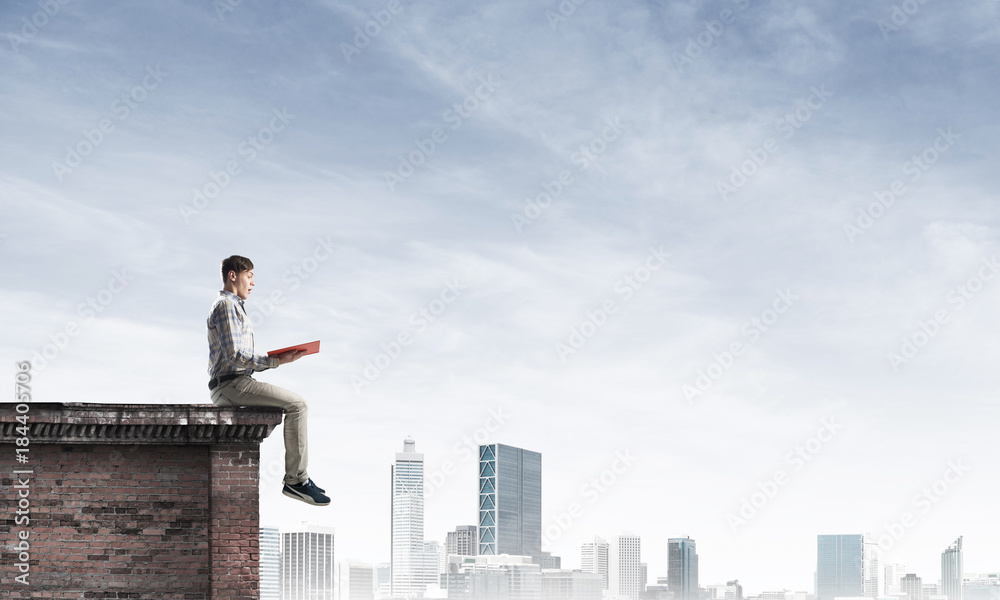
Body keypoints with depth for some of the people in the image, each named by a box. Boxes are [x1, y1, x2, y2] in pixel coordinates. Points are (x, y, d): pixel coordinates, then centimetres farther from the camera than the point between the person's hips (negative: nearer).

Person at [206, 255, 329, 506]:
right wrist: (276, 361, -18)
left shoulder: (233, 307, 25)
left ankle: (298, 477, 9)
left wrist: (278, 358, 9)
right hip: (231, 384, -11)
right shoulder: (226, 306, -9)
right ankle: (295, 480, -17)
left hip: (231, 386, 11)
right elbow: (234, 356, -20)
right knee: (296, 404, -16)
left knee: (297, 405, 14)